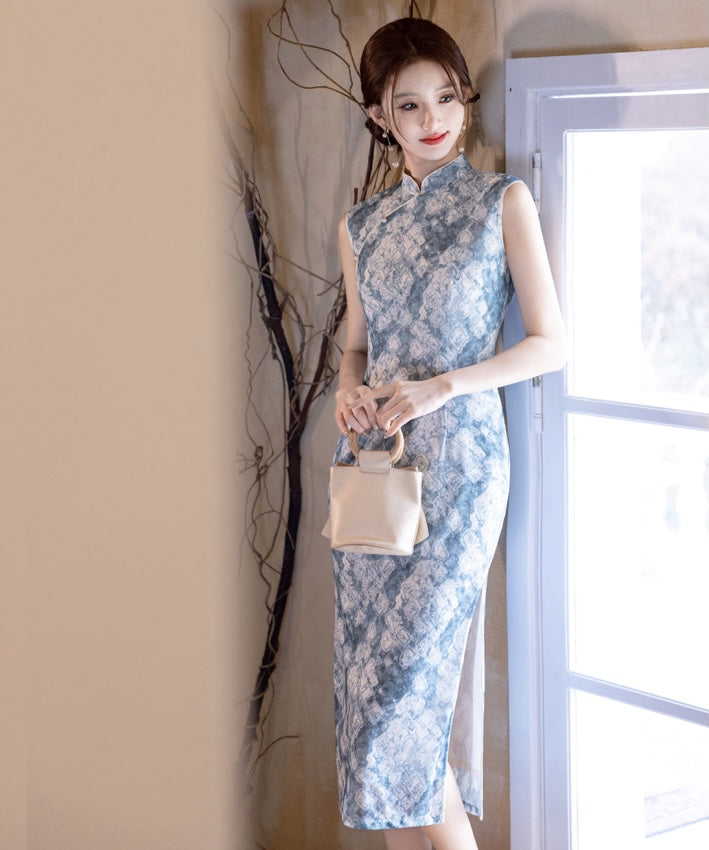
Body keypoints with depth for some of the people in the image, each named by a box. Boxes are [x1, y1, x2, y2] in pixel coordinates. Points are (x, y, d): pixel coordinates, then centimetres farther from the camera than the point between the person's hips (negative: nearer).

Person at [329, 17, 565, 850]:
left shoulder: (503, 201, -2)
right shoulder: (360, 226, 10)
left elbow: (549, 344, -4)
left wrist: (442, 385, -15)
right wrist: (349, 390, -2)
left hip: (457, 464, -5)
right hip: (373, 462, 5)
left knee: (408, 685, -8)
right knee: (374, 678, 5)